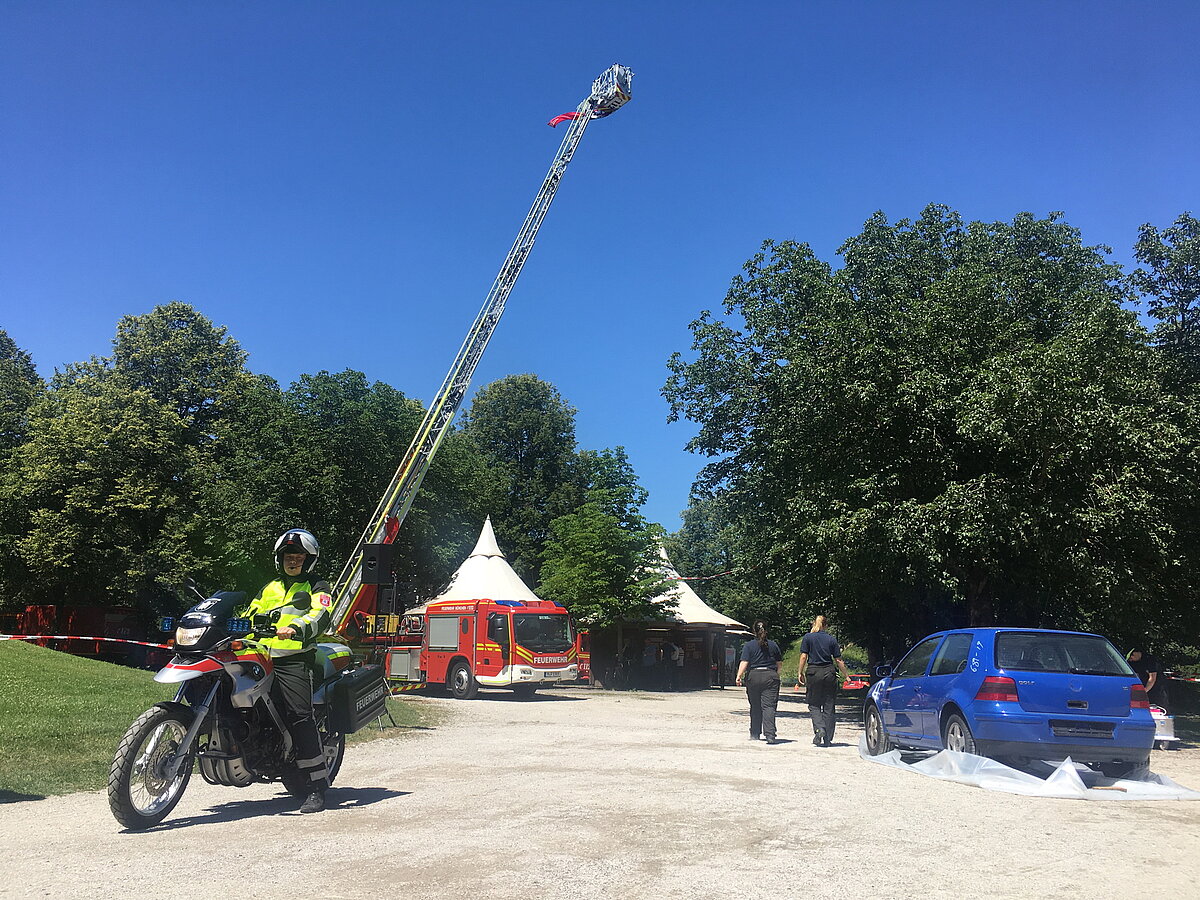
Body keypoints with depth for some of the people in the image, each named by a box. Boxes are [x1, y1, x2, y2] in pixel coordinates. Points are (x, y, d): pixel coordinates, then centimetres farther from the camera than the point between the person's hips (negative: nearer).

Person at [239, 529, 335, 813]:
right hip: (261, 658, 6)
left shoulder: (317, 587, 12)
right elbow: (248, 617, 28)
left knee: (299, 716, -18)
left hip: (294, 659, -6)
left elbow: (320, 615, -7)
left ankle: (318, 785, -18)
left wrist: (295, 629, -27)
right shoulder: (268, 589, 30)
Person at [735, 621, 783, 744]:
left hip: (753, 677, 0)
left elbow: (744, 662, -11)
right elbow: (780, 663, 14)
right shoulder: (773, 645, 7)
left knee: (755, 707, 12)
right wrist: (775, 673, 31)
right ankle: (770, 735, -17)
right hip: (770, 677, 0)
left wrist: (739, 676, -12)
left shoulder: (749, 645, 0)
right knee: (769, 706, -5)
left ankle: (754, 734, 20)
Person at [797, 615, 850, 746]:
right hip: (829, 673, 2)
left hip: (813, 672, -2)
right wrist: (846, 675, 13)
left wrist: (800, 673, 1)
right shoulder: (831, 639, 5)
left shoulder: (807, 637, 1)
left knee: (814, 705, 8)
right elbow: (838, 660, 5)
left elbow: (803, 657, -6)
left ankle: (819, 728, -16)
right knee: (829, 707, 8)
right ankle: (827, 739, 8)